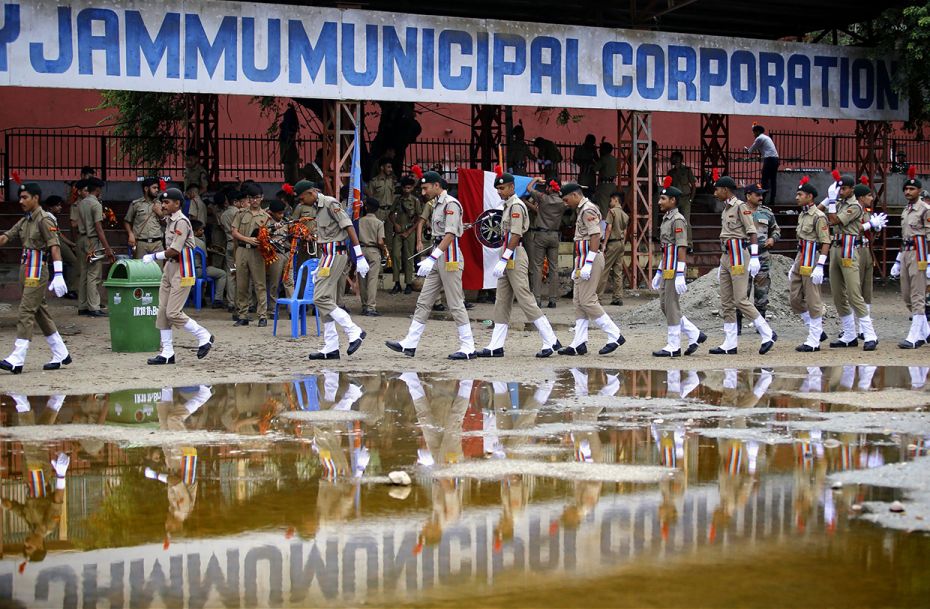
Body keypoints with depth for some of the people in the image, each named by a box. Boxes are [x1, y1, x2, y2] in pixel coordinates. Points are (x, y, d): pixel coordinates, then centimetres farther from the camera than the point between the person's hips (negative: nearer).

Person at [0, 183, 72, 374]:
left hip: (37, 270, -9)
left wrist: (58, 274, -26)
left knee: (26, 313, -11)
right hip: (26, 270, 9)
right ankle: (61, 355, 21)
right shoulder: (24, 221, 15)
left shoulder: (44, 219, -11)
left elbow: (54, 246, -19)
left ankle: (16, 360, -13)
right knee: (40, 312, 13)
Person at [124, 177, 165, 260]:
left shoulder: (159, 205, 15)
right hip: (140, 243, -2)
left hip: (157, 243, 2)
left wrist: (160, 213, 1)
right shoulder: (136, 204, 7)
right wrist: (130, 234, -5)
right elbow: (127, 221, 10)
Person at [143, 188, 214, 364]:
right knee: (163, 311, 6)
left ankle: (204, 336, 5)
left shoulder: (181, 222, -16)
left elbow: (175, 250, -21)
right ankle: (167, 353, 11)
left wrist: (154, 257, -12)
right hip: (169, 268, 10)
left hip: (182, 271, -10)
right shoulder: (170, 221, 14)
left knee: (173, 313, -12)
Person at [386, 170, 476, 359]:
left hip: (450, 257, -10)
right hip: (438, 258, 10)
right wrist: (430, 259, 18)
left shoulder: (451, 203, -12)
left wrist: (432, 258, -28)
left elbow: (450, 235, -22)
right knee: (424, 301, 8)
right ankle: (409, 344, 9)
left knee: (455, 304, -7)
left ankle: (468, 348, -2)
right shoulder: (437, 204, 18)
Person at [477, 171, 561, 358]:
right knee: (501, 302, 9)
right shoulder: (508, 205, 18)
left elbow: (515, 235, -19)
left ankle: (550, 341, -7)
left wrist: (503, 260, -22)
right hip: (509, 259, 10)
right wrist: (503, 260, 15)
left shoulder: (516, 206, -12)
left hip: (515, 257, -10)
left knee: (525, 300, -10)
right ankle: (496, 346, 10)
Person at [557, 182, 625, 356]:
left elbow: (595, 236, -21)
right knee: (579, 301, 8)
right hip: (583, 260, 11)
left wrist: (588, 264, -25)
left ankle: (615, 336, -8)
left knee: (587, 300, -12)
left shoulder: (588, 210, -13)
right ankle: (579, 344, 9)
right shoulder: (582, 210, 20)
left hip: (591, 259, -11)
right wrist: (577, 266, 23)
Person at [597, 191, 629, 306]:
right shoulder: (625, 215, 14)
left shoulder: (612, 211, -7)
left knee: (604, 270, -5)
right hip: (621, 243, 7)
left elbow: (609, 228, -13)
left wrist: (604, 244, -13)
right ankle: (618, 298, 4)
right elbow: (625, 232, 15)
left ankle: (598, 295, -6)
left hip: (613, 242, -7)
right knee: (618, 271, 7)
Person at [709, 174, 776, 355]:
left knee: (740, 300, -11)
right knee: (726, 303, 6)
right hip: (726, 256, 9)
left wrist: (754, 258, -21)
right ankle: (730, 344, 7)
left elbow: (752, 232, -14)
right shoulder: (725, 209, 18)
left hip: (739, 255, -9)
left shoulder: (740, 207, -9)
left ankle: (767, 334, -1)